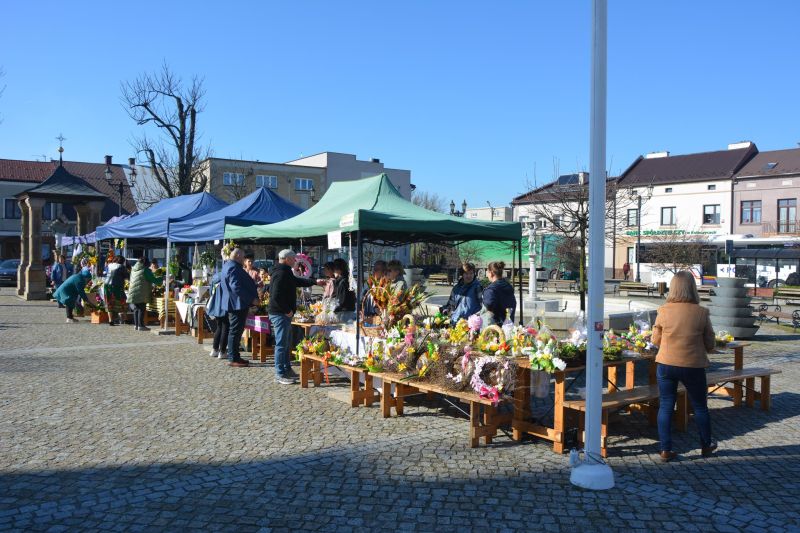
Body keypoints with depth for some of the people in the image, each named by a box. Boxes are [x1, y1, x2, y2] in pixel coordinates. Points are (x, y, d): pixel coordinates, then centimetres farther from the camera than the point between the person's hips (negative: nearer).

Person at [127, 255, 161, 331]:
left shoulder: (133, 269, 14)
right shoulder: (145, 270, -8)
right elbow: (154, 280, -7)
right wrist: (162, 280, 9)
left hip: (132, 292, 7)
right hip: (141, 293, -7)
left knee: (136, 308, 12)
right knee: (141, 309, -4)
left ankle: (136, 325, 15)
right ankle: (140, 325, -5)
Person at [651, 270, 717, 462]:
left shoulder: (663, 311, -9)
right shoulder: (701, 313, -12)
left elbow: (655, 340, 1)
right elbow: (710, 344, -2)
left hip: (666, 365, 0)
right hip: (693, 366, 0)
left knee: (665, 407, 10)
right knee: (700, 407, 19)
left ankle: (665, 450, 12)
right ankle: (706, 446, 35)